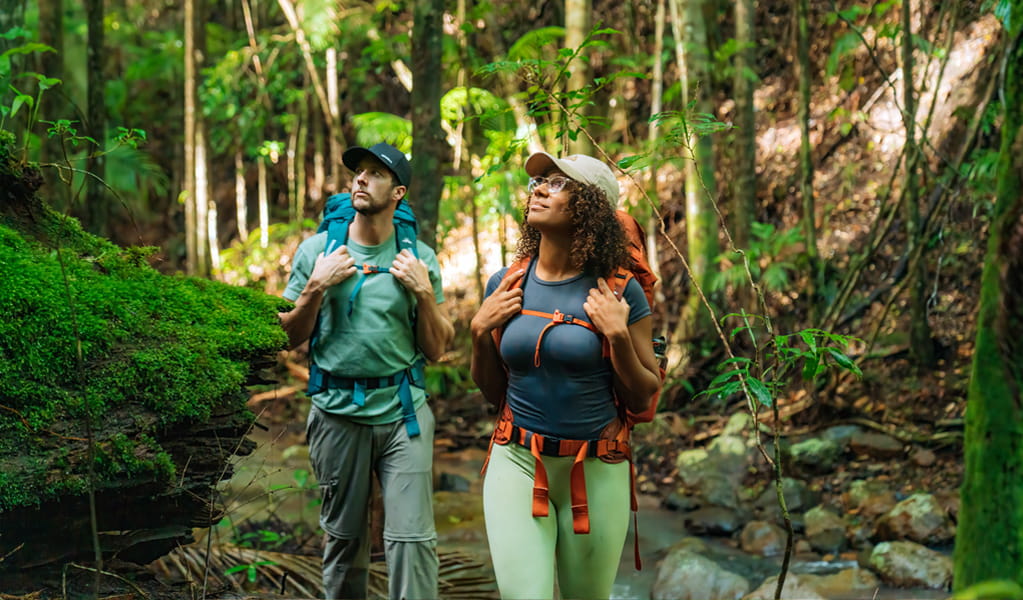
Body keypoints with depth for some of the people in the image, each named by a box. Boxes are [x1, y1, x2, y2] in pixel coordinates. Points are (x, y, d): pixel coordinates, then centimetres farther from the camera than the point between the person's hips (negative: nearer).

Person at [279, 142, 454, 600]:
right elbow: (290, 338, 4)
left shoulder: (419, 259, 3)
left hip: (403, 412, 0)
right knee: (343, 538, 11)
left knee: (412, 539, -6)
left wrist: (424, 293, -9)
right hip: (336, 411, 1)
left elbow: (435, 351, 5)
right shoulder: (315, 251, 3)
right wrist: (316, 288, -10)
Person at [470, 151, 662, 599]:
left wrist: (618, 334, -14)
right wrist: (480, 331, -3)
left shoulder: (618, 292, -6)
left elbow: (642, 398, -1)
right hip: (517, 464, 1)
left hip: (595, 472, -1)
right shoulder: (506, 285, 3)